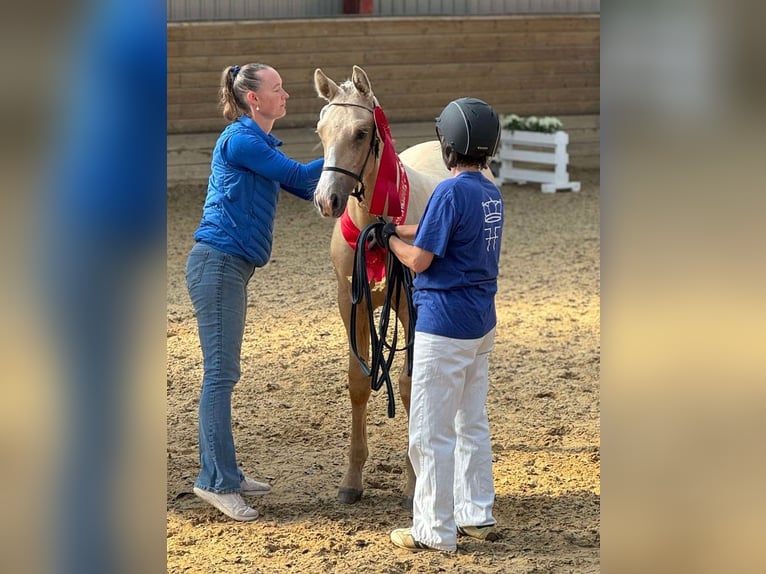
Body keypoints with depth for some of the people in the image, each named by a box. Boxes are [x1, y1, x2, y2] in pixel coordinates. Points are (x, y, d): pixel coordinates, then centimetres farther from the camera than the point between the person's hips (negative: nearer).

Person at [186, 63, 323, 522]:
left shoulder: (261, 145, 16)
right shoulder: (240, 140, -13)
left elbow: (307, 188, 20)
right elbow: (300, 176, -11)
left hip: (233, 266, 10)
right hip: (218, 263, -10)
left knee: (223, 372, 14)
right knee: (221, 373, -9)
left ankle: (222, 471, 21)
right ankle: (217, 481, -8)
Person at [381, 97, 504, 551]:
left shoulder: (451, 192, -19)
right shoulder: (492, 194, 7)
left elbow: (420, 259, -17)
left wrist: (392, 239, 1)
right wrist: (398, 229, 16)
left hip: (444, 328, -9)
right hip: (482, 325, 9)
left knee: (431, 432, -1)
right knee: (473, 424, 19)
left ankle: (436, 531, 3)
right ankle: (478, 515, 25)